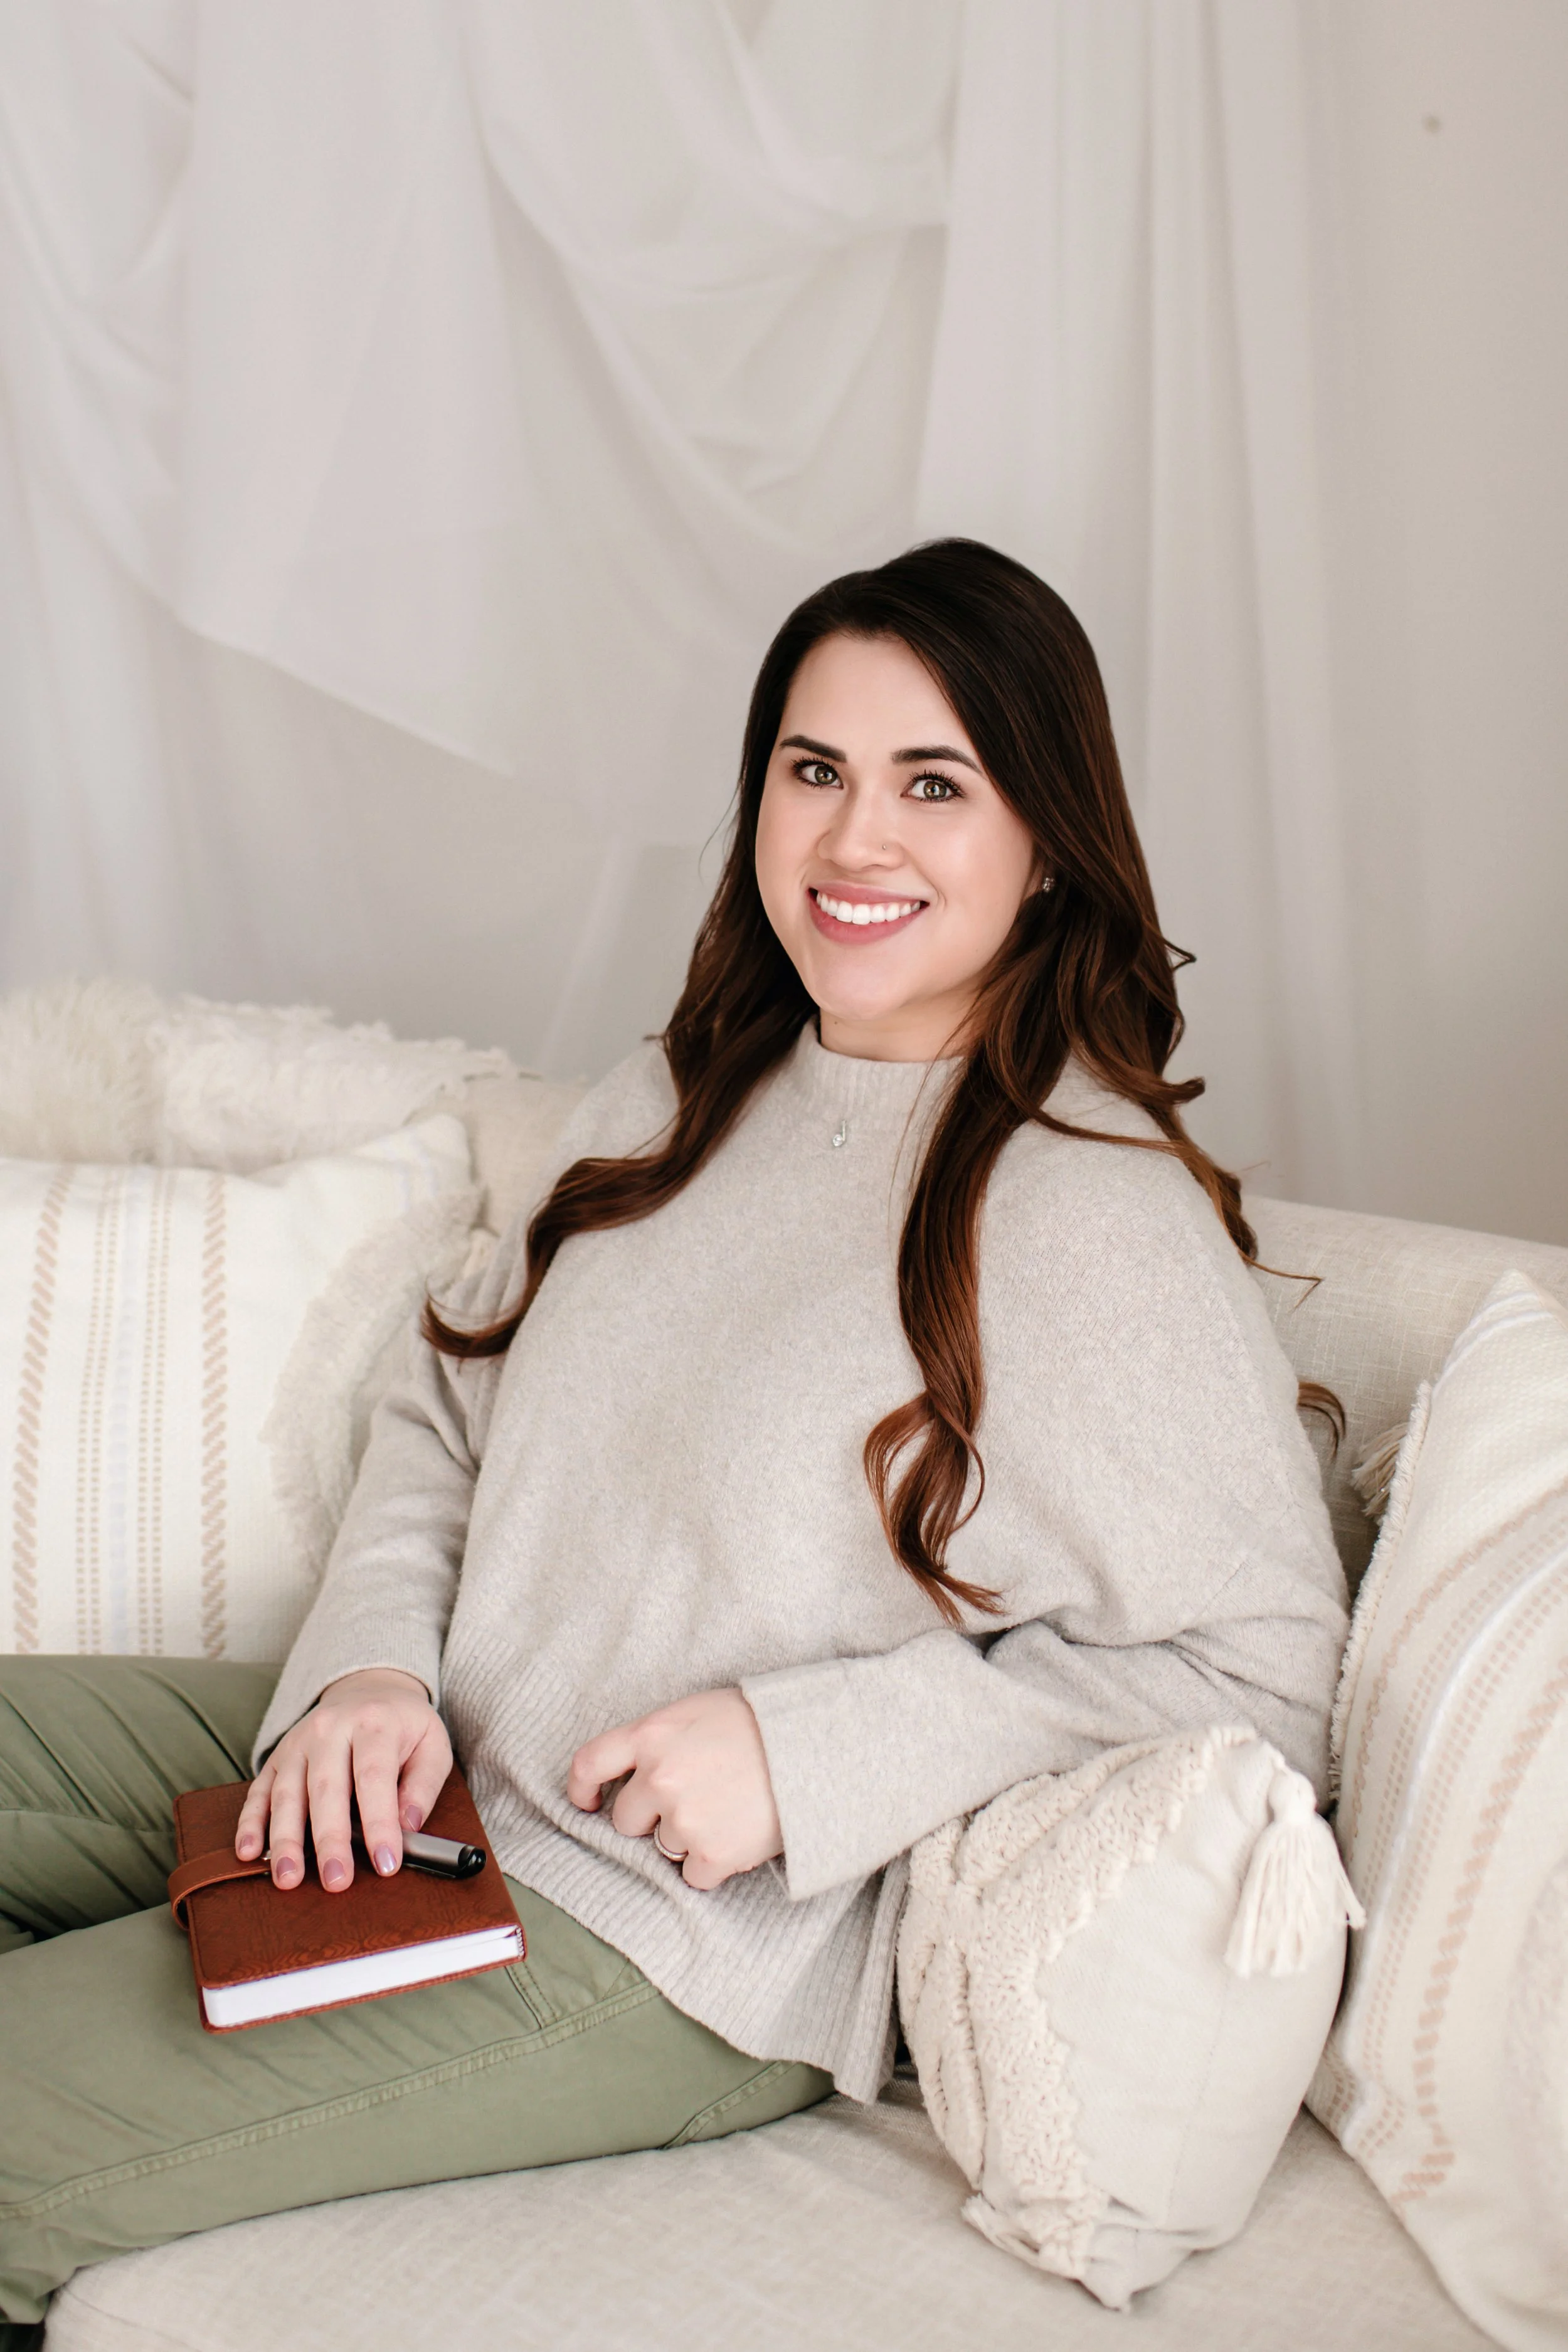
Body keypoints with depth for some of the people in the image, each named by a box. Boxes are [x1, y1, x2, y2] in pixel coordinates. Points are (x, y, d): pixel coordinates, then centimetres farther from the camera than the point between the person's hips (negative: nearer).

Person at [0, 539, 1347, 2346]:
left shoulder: (1100, 1215, -18)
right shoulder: (680, 1098, 7)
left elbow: (1262, 1670, -17)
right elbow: (449, 1412, 13)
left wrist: (806, 1749, -21)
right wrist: (370, 1666, -6)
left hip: (681, 1945, -7)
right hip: (430, 1785, 8)